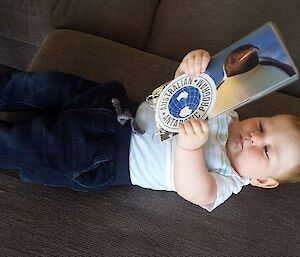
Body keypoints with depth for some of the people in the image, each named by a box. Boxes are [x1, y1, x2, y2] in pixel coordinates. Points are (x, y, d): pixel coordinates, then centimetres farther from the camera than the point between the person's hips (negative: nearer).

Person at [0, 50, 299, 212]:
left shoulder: (227, 182, -11)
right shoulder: (226, 112, 4)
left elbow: (194, 191, -32)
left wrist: (190, 146, -51)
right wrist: (193, 63, -21)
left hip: (109, 158, -5)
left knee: (34, 142, -16)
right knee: (52, 84, 2)